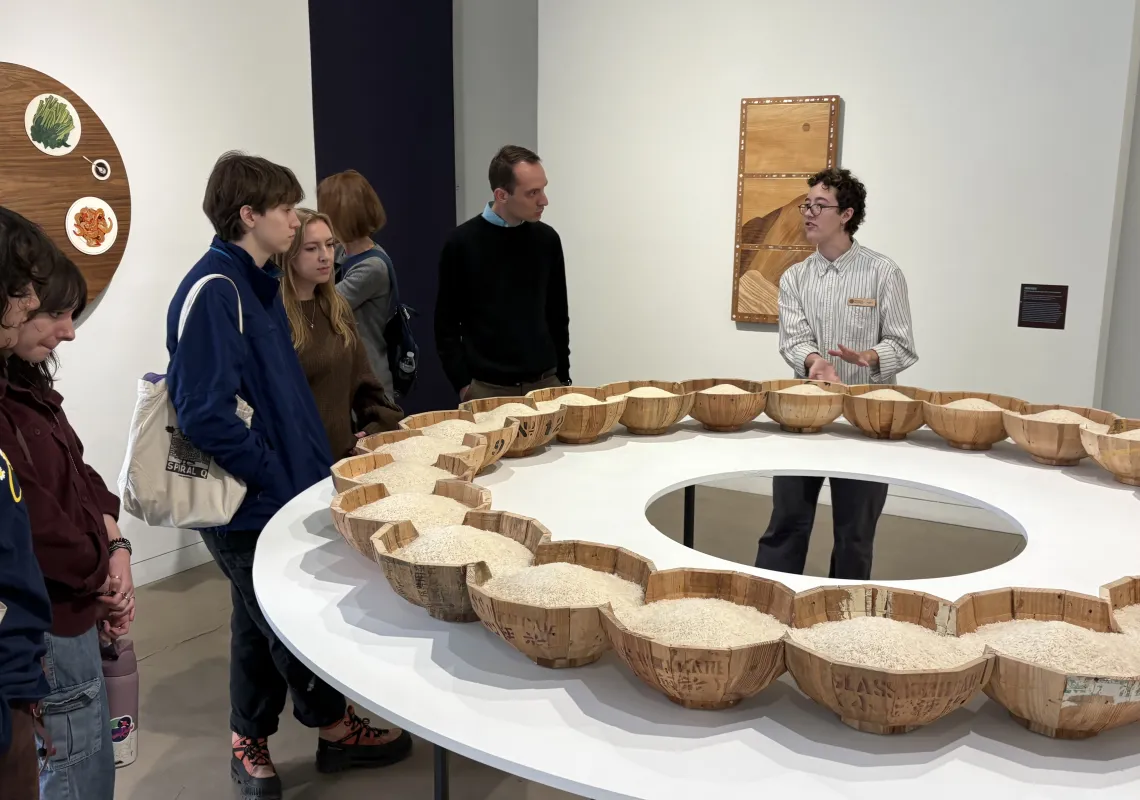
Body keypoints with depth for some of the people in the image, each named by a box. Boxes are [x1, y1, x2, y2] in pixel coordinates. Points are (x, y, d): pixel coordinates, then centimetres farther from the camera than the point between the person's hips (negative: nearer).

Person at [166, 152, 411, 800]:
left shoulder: (257, 283, 9)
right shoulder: (213, 290, -20)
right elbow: (205, 413, -26)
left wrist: (311, 465, 11)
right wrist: (279, 478, -19)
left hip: (279, 492, 9)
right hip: (249, 504, -9)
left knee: (263, 622, 19)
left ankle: (250, 745, 35)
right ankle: (337, 731, 27)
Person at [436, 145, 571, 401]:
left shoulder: (547, 239, 3)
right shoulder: (463, 242, -7)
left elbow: (557, 315, 11)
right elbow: (446, 323, -2)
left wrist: (562, 375, 8)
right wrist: (462, 384, -8)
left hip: (544, 382, 3)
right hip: (487, 387, -3)